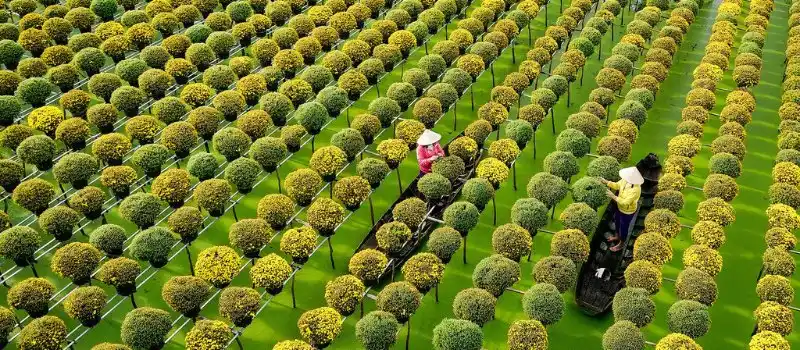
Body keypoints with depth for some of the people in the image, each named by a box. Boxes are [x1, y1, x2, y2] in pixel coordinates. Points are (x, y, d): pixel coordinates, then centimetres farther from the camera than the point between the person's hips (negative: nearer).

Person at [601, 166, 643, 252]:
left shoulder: (636, 189, -41)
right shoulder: (625, 180, -19)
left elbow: (625, 202, -37)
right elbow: (617, 185, 0)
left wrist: (613, 196, -38)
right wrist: (606, 182, -13)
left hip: (628, 211, -8)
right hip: (620, 207, 8)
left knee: (624, 227, 17)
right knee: (617, 221, 31)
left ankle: (621, 244, 43)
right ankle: (617, 236, 60)